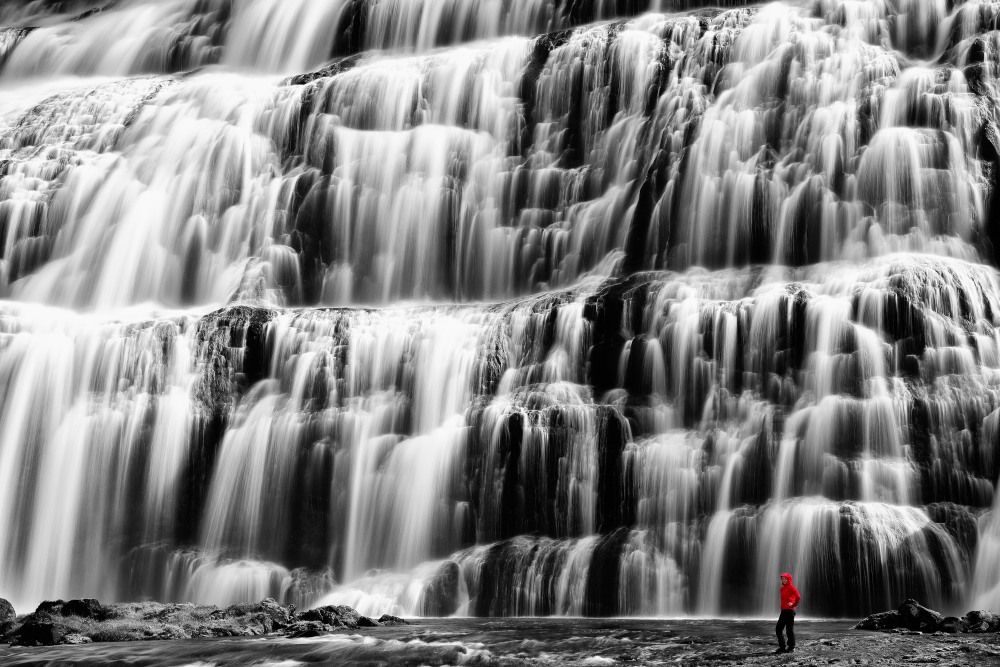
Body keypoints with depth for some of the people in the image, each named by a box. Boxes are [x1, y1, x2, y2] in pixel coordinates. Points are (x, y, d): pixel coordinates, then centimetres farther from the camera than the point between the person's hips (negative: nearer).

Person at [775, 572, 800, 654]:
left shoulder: (791, 588, -9)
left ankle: (791, 647, 9)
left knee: (789, 629, -2)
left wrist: (794, 605, -14)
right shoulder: (782, 588, 16)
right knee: (778, 629, 5)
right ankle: (782, 647, 12)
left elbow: (798, 597, -23)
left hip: (790, 611, -8)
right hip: (783, 611, 8)